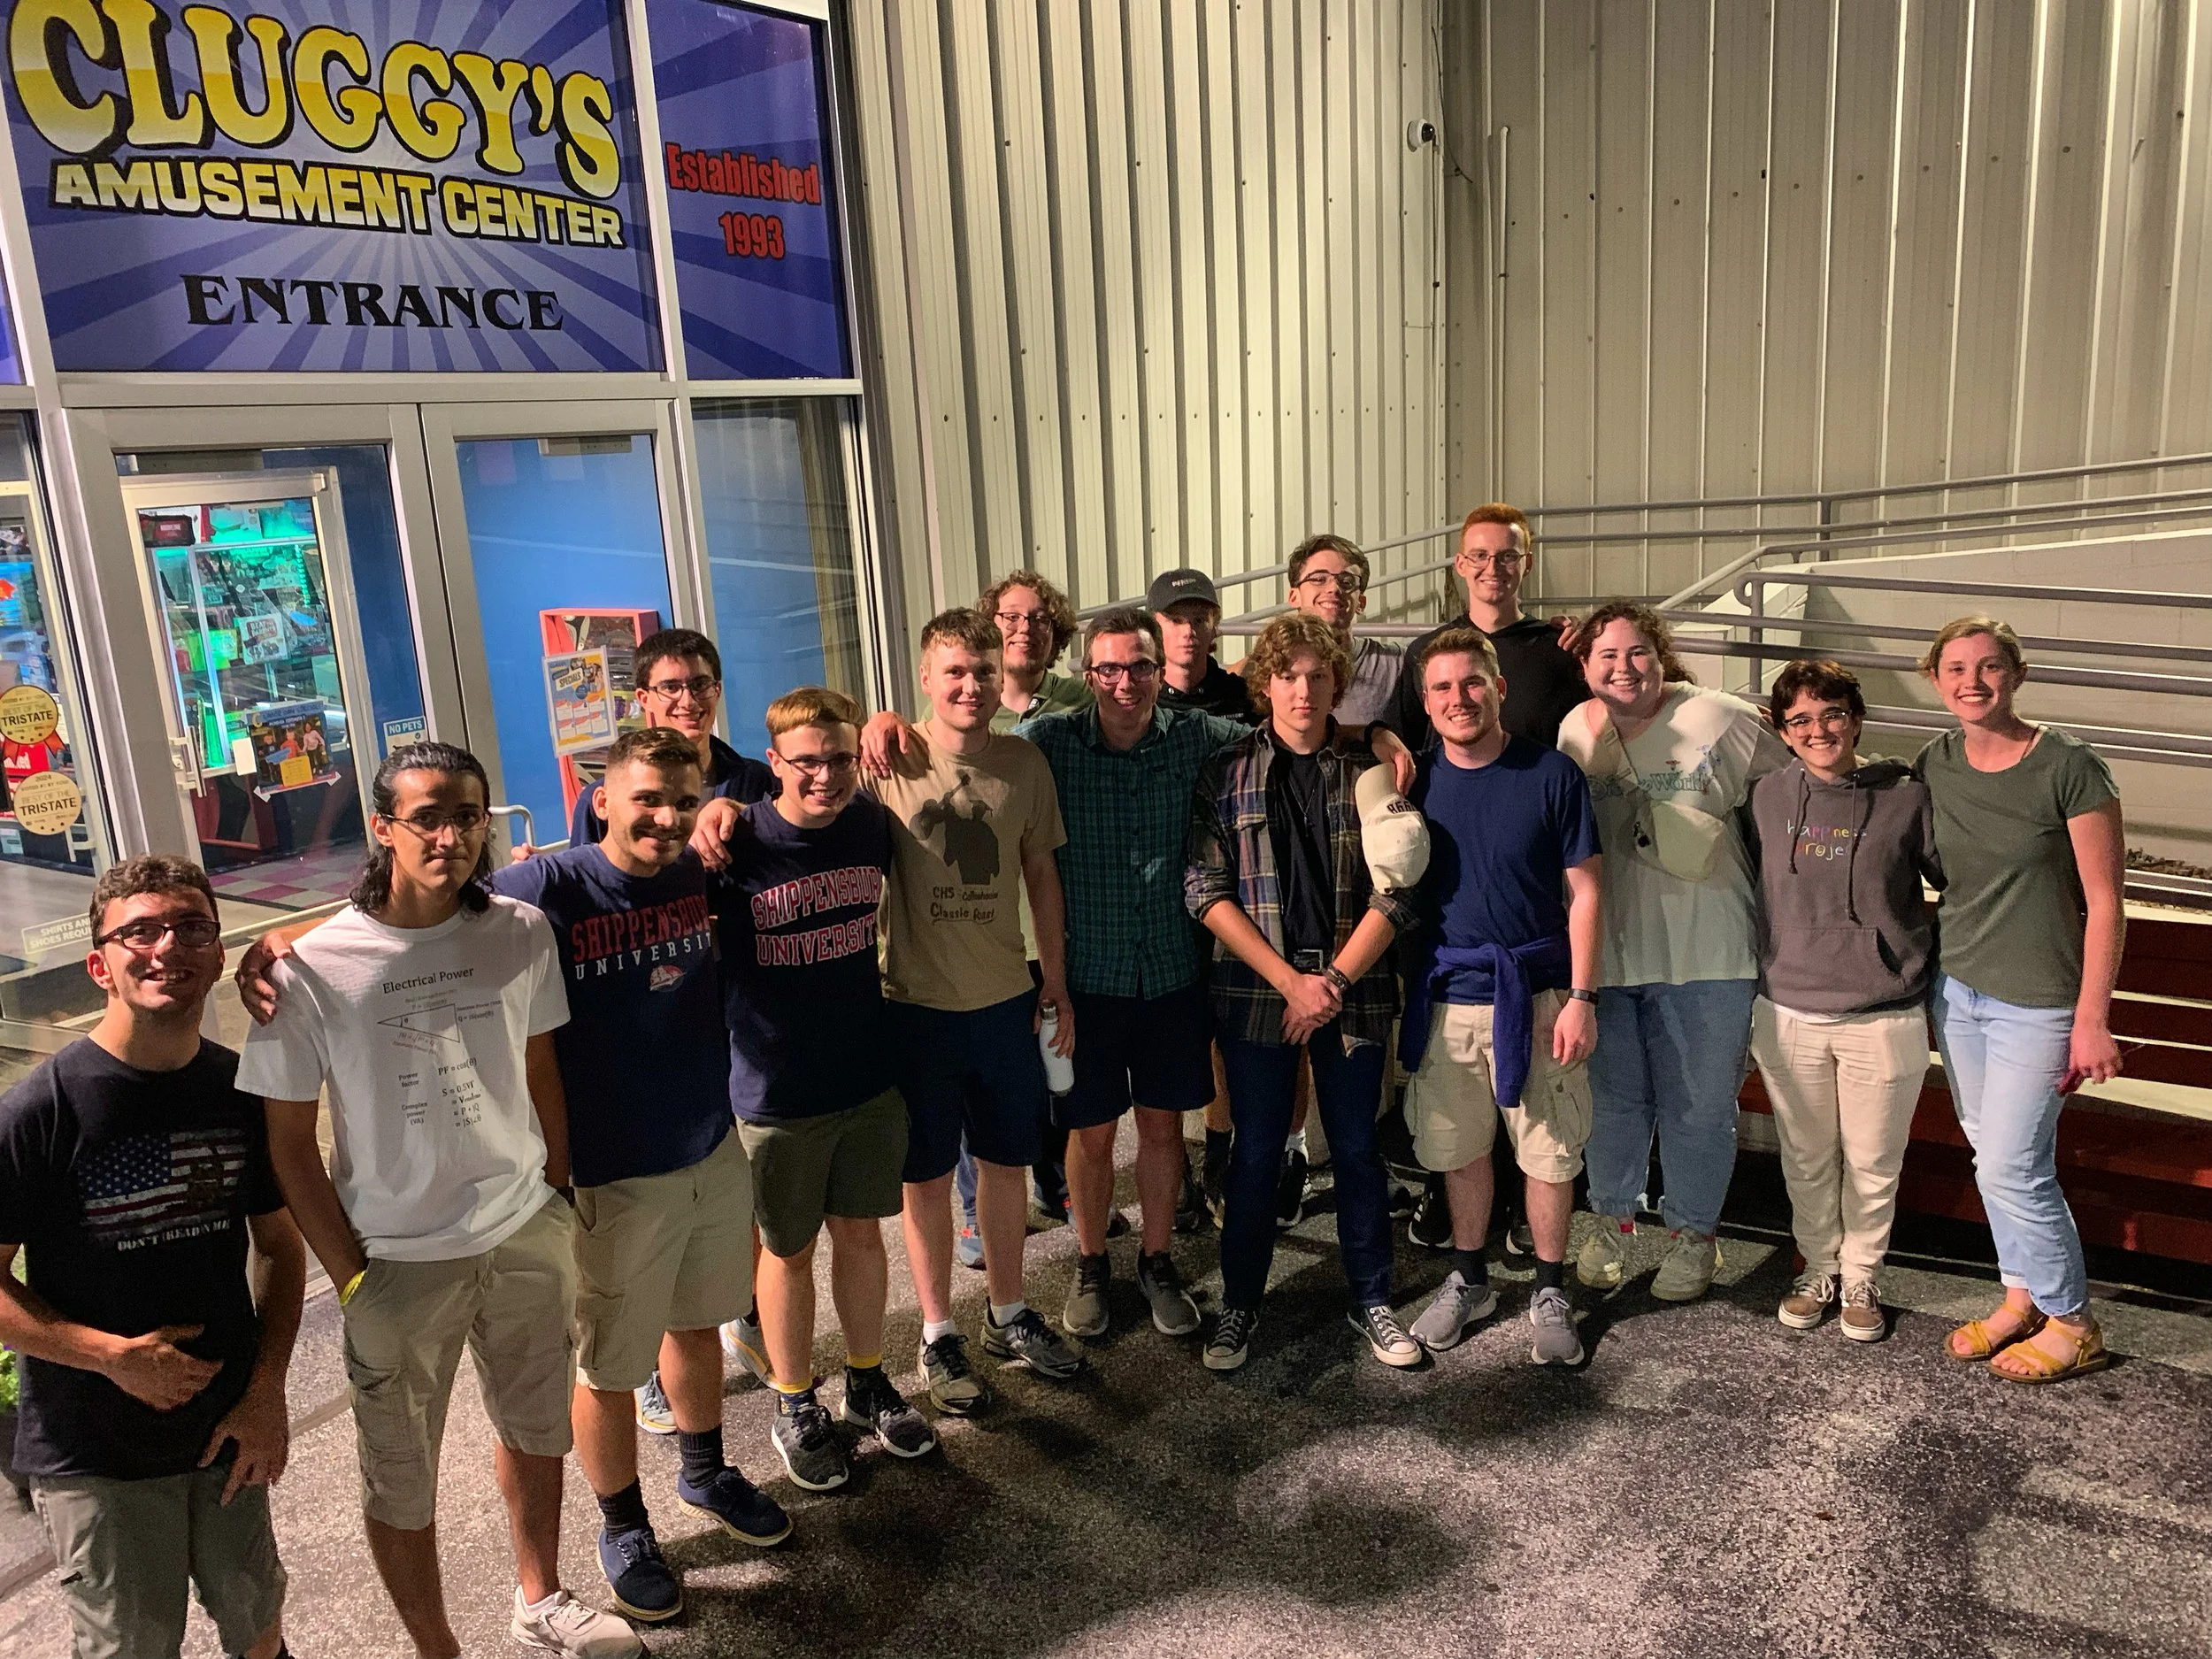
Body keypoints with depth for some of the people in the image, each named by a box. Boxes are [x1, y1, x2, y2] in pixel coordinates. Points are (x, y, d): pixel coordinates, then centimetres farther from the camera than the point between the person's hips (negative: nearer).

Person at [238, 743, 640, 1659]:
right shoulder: (314, 968, -16)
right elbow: (288, 1140, -9)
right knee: (402, 1484, 13)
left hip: (528, 1238, 3)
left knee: (536, 1433, 22)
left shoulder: (521, 932, -7)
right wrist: (351, 1277, -9)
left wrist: (558, 1195, 9)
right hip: (400, 1264, -3)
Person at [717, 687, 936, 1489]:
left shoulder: (873, 826, -4)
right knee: (790, 1251, 12)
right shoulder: (735, 844, -17)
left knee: (861, 1232, 18)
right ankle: (794, 1409, 32)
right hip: (777, 1091, -3)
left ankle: (867, 1385, 38)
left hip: (870, 1075, 4)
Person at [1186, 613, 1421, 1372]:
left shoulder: (1370, 769, 1)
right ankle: (1239, 1301, 25)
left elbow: (1395, 892, -3)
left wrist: (1333, 982, -12)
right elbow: (1206, 890, -6)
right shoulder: (1228, 770, -1)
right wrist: (1290, 980, -12)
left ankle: (1371, 1299, 28)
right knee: (1256, 1153, 9)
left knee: (1358, 1149, 12)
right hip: (1256, 991, -1)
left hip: (1353, 989, 1)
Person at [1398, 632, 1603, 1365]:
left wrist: (1581, 997, -9)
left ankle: (1550, 1293, 26)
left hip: (1536, 996, -2)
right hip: (1445, 998, 2)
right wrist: (1405, 995, 2)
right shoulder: (1414, 780, 1)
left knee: (1549, 1154, 7)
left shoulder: (1553, 774, -6)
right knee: (1459, 1151, 14)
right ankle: (1468, 1280, 33)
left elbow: (1583, 893, -3)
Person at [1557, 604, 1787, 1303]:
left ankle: (1693, 1231, 30)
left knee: (1699, 1106, 9)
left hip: (1707, 956, -2)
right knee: (1613, 1097, 15)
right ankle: (1611, 1218, 36)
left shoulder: (1722, 721, -8)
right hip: (1605, 952, 3)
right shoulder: (1572, 732, 3)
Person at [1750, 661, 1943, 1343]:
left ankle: (1860, 1278, 33)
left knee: (1872, 1165, 12)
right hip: (1788, 1016, 2)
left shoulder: (1907, 798, -6)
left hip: (1885, 1021, -2)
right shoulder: (1766, 797, 0)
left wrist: (1921, 957, 2)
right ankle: (1818, 1268, 36)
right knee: (1806, 1159, 16)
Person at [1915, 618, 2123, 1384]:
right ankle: (2022, 1297, 31)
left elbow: (2104, 902, -12)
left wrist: (2092, 1020, -13)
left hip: (2036, 1001, -5)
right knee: (1989, 1153, 14)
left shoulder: (2069, 768, -14)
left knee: (2012, 1167, -3)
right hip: (1956, 987, 5)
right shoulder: (1933, 766, 0)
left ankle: (2072, 1323, 18)